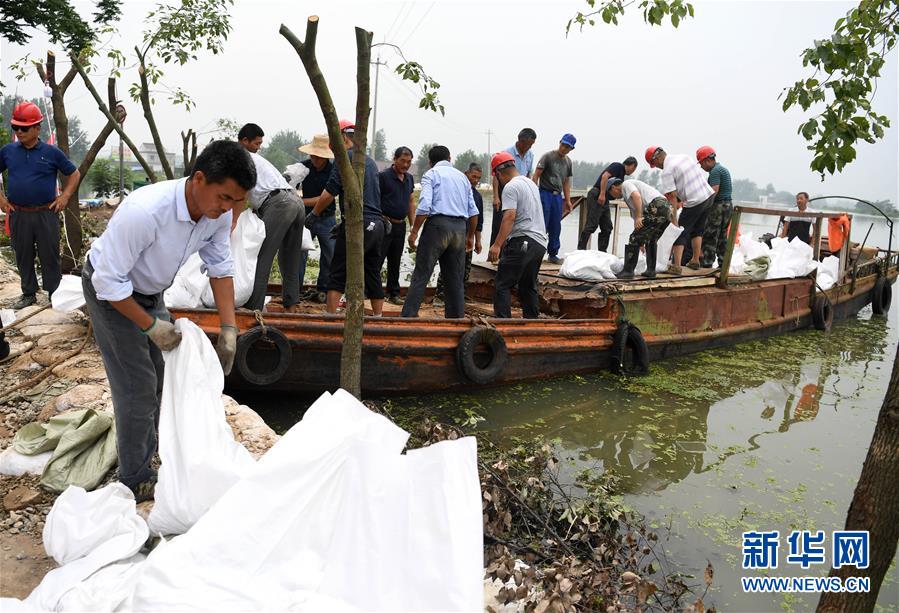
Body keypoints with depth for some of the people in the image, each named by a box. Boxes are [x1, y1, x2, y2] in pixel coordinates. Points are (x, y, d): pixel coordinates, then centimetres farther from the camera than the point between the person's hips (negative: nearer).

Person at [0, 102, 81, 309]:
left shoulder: (51, 152, -2)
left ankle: (55, 294, 14)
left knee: (50, 256, 4)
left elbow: (74, 174, 7)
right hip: (18, 215, 3)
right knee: (23, 256, 11)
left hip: (46, 214, -2)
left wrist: (65, 195, -3)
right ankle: (28, 294, 23)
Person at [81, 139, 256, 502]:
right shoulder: (144, 211, -39)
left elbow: (221, 268, -8)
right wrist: (150, 325, -23)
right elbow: (109, 281, -30)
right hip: (110, 292, -7)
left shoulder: (219, 213, -19)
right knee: (138, 387, -6)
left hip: (150, 292, 7)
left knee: (163, 376, 15)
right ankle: (136, 481, 13)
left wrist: (229, 329, -15)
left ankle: (148, 455, 36)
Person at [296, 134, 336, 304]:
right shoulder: (303, 167, -6)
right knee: (299, 253, -7)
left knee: (330, 256, 4)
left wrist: (302, 202, -25)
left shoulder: (333, 170, -12)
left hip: (327, 219, 0)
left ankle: (322, 290, 18)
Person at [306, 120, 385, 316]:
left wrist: (314, 214, 5)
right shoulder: (370, 161, 20)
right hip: (377, 224, 8)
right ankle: (378, 317, 17)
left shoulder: (347, 157, -4)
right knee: (373, 274, 13)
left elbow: (329, 193, -9)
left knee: (338, 274, -2)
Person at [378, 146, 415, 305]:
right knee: (377, 259, -6)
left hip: (400, 225, 6)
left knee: (395, 262, 13)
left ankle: (393, 293, 21)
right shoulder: (383, 176, -8)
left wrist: (413, 225, 13)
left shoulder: (409, 178, 13)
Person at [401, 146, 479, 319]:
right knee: (455, 278, 10)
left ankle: (408, 316, -9)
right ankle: (457, 317, 11)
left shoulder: (430, 174, 5)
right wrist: (470, 236, 24)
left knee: (421, 275, -5)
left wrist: (414, 232, -7)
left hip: (438, 224, -5)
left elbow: (424, 206, -11)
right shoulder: (462, 177, 21)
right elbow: (473, 212, 16)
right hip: (460, 228, 5)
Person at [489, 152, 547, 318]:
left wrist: (497, 245, -25)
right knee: (528, 287, 16)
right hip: (540, 242, 9)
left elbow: (509, 216, -21)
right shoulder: (531, 183, 20)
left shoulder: (511, 187, -8)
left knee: (503, 285, -7)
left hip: (522, 242, -9)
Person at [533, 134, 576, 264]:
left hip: (558, 196, 6)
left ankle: (553, 254, 16)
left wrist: (568, 200, 14)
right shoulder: (547, 156, -4)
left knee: (556, 228, 7)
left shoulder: (568, 161, 14)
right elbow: (536, 176, -7)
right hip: (545, 194, -5)